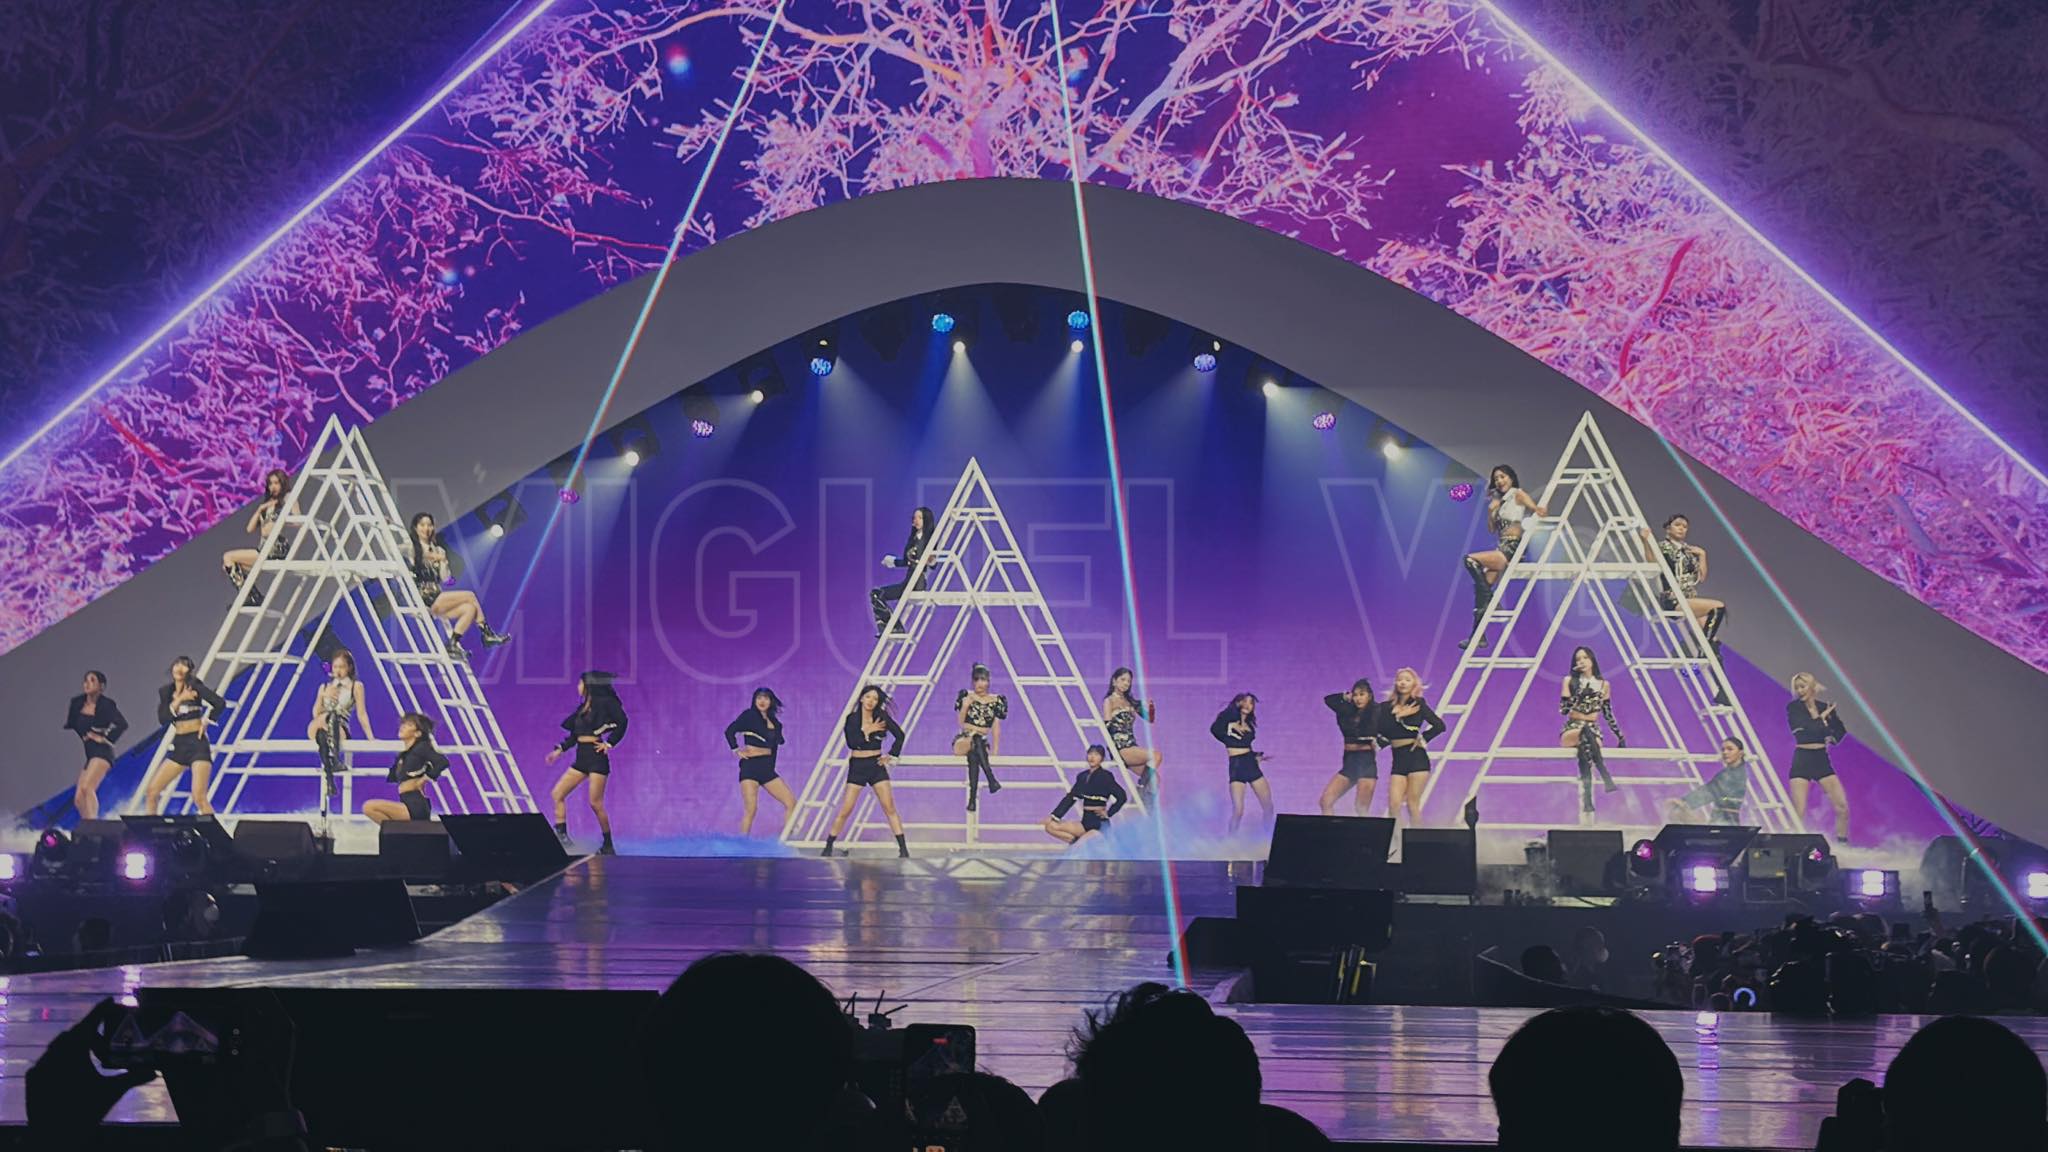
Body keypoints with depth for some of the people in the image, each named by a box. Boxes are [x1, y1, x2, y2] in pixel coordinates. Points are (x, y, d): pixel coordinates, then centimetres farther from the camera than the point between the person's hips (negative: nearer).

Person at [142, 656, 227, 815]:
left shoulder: (194, 686, -5)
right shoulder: (165, 692, 9)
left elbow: (220, 703, -13)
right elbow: (163, 719, -4)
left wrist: (206, 721, -4)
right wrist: (179, 699, -13)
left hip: (197, 743, -6)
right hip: (179, 745, 6)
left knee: (199, 796, -18)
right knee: (151, 791, 2)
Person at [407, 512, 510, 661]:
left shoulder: (436, 550, 20)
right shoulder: (412, 548, 3)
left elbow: (444, 578, 15)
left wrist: (442, 560, 2)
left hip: (437, 597, 7)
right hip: (424, 598, -7)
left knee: (470, 608, -13)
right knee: (470, 596, -14)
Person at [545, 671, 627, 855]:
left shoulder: (604, 703, -7)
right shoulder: (583, 707, 15)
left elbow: (622, 723, -13)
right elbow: (574, 735, 19)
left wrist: (609, 743, -12)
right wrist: (559, 750, 12)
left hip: (596, 756, -8)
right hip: (581, 757, 8)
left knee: (595, 803, -8)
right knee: (558, 793, -1)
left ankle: (608, 845, 4)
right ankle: (561, 835, -2)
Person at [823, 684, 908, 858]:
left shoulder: (881, 717, 0)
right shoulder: (852, 719, -2)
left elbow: (899, 735, 5)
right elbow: (851, 742, -15)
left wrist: (891, 754, -1)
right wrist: (867, 731, -14)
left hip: (876, 765, 1)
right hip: (857, 766, -1)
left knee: (889, 807, -5)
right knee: (845, 810, -3)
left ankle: (903, 848, -4)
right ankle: (828, 847, 8)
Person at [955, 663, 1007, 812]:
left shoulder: (995, 701, 9)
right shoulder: (967, 696, 6)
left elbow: (996, 726, 9)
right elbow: (961, 721, 3)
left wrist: (995, 748, 4)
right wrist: (965, 706, -13)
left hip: (982, 741, 1)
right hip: (965, 738, -1)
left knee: (974, 759, -34)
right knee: (976, 742, -38)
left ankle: (972, 799, -39)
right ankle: (991, 780, -45)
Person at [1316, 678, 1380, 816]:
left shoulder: (1376, 712, -5)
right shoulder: (1347, 711, 9)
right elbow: (1328, 699, 21)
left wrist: (1378, 742, -22)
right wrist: (1345, 697, 11)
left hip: (1367, 762, -6)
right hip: (1348, 762, 6)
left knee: (1361, 809, -8)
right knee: (1325, 801, -4)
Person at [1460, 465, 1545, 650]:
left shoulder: (1518, 495, -1)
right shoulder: (1500, 501, 21)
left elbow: (1533, 505, -20)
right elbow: (1491, 529, 22)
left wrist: (1537, 509, -43)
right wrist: (1491, 510, 6)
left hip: (1512, 549, -8)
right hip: (1501, 549, 8)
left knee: (1471, 561, -22)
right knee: (1482, 587, 1)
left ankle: (1490, 602, -13)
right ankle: (1478, 636, 2)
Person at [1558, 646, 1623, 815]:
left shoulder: (1603, 685, 10)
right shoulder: (1570, 681, 4)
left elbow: (1608, 714, 17)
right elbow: (1563, 709, -6)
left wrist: (1620, 736, 14)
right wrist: (1579, 692, -15)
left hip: (1593, 731, 2)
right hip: (1571, 730, -2)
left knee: (1585, 753, -36)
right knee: (1585, 731, -40)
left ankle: (1586, 804, -45)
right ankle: (1605, 777, -46)